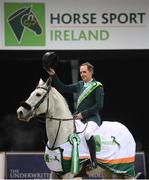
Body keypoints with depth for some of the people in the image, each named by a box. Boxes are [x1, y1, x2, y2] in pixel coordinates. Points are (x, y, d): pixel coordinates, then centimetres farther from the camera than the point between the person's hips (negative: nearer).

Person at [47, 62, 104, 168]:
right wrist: (53, 76, 7)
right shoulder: (79, 85, 15)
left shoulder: (98, 86, -4)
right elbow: (63, 88, 17)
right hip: (79, 117, 8)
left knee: (87, 133, -37)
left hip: (92, 118, -8)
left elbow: (99, 105, -11)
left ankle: (93, 161, -29)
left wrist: (83, 114, -14)